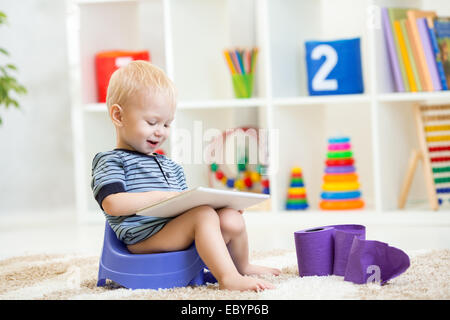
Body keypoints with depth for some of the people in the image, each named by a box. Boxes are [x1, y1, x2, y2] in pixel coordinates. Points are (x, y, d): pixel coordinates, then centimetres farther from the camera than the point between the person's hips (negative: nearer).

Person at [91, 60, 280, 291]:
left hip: (182, 236, 8)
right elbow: (113, 205, -15)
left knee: (231, 219, -6)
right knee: (204, 215, -27)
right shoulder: (110, 161, 2)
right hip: (144, 239, -8)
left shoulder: (169, 166, 29)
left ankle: (241, 267, 21)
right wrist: (163, 196, -18)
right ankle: (228, 278, -34)